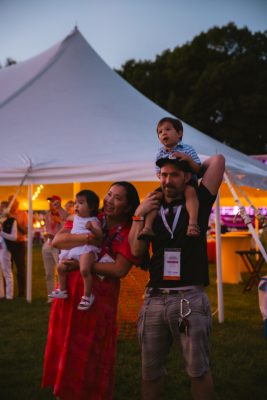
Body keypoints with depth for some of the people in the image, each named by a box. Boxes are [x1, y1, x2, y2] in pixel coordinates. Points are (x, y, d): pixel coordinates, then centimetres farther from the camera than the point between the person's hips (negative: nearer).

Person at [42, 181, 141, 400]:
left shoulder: (130, 232, -5)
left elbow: (119, 269, -18)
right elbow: (57, 240, -7)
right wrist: (89, 238, -22)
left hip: (99, 299, -3)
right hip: (68, 293, 4)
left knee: (92, 356, 7)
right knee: (64, 349, 13)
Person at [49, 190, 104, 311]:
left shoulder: (93, 221, -5)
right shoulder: (76, 218, 22)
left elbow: (100, 235, -20)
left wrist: (92, 228, -39)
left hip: (87, 249, -9)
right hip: (72, 248, 9)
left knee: (84, 270, -30)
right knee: (60, 267, 8)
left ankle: (87, 296, -17)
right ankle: (62, 290, 28)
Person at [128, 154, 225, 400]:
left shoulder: (197, 203, 5)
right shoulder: (152, 209, 13)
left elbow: (218, 160, 1)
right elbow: (136, 250, 4)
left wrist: (192, 167, 14)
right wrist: (139, 215, -3)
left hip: (190, 299, -3)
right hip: (154, 299, 3)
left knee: (198, 369, 2)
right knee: (150, 369, 11)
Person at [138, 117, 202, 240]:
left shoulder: (188, 149, 1)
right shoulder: (160, 153, 10)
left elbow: (198, 169, -4)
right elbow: (158, 173, 12)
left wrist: (188, 158, -22)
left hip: (187, 181, -4)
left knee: (190, 192, -37)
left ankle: (193, 222, -50)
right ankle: (148, 227, -24)